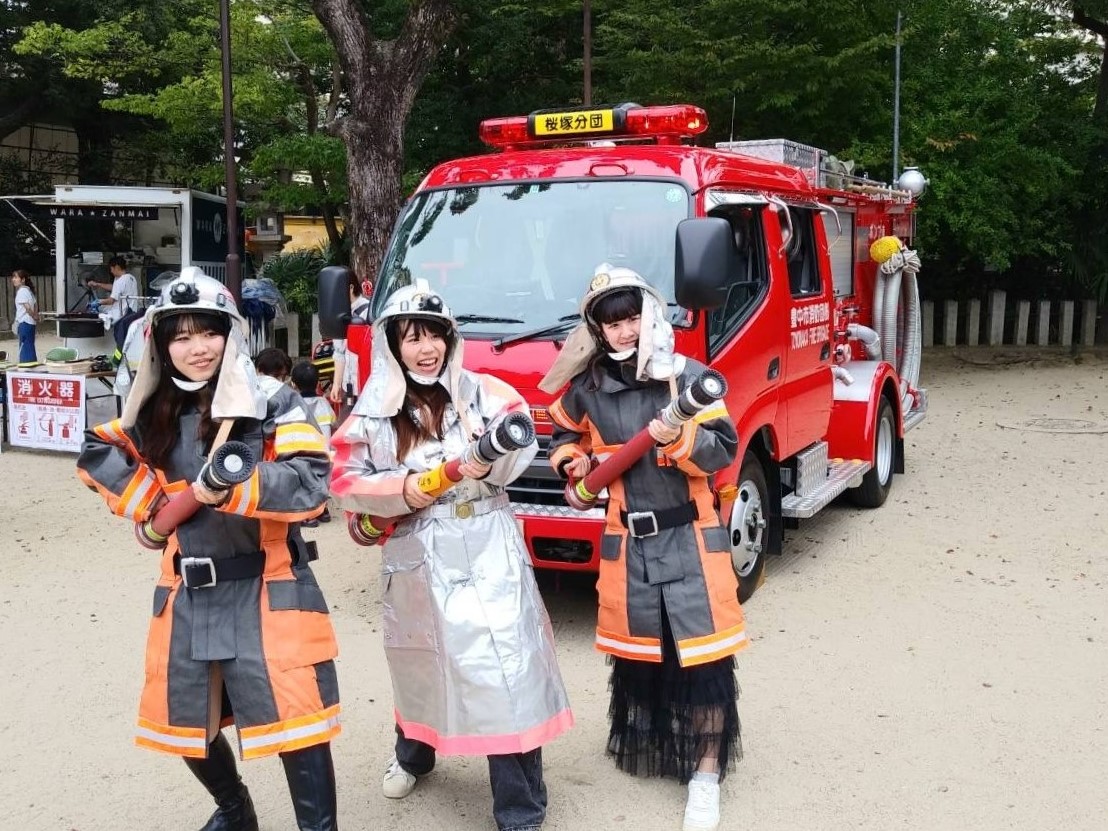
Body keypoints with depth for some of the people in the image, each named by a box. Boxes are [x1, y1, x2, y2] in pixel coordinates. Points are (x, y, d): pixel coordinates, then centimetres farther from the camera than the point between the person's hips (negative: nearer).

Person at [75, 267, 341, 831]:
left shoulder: (274, 406, -9)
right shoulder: (156, 414, 9)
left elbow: (312, 483, -18)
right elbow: (97, 454, 12)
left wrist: (232, 487, -27)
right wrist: (152, 499, -1)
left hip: (265, 592, -6)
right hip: (187, 595, 6)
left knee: (295, 724, -9)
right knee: (187, 723, 19)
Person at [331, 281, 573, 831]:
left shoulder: (480, 391, 1)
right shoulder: (373, 411, 3)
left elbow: (522, 437, -3)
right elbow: (345, 481, 0)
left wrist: (491, 461, -23)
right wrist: (402, 490, -15)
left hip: (487, 554, -2)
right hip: (417, 558, 2)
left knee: (504, 668, -5)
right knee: (421, 660, 20)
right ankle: (413, 756, 51)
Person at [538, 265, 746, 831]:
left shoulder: (687, 376, -7)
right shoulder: (587, 388, 4)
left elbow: (723, 449, -11)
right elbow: (564, 431, 24)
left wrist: (679, 439, -27)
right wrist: (571, 461, 5)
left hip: (690, 538, -3)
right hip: (626, 541, 3)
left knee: (700, 654, -4)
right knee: (634, 650, 13)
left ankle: (707, 772, 7)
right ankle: (645, 744, 35)